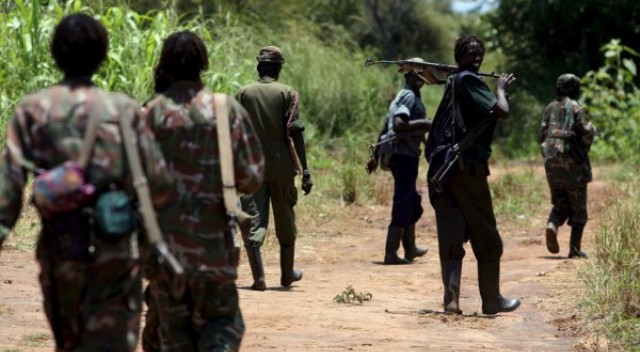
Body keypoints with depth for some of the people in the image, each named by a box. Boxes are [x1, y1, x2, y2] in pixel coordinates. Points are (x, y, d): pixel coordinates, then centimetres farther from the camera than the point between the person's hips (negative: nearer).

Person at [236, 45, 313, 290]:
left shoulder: (244, 93, 4)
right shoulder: (287, 93, -2)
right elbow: (295, 132, -9)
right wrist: (305, 171, -8)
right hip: (281, 166, 0)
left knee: (253, 222, -3)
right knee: (286, 222, 15)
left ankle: (259, 277, -14)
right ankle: (287, 274, 28)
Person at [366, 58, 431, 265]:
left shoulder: (403, 96, 20)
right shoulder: (409, 96, -9)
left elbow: (385, 128, 21)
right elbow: (399, 124, -24)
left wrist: (376, 156, 22)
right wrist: (423, 123, -19)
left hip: (395, 155, 10)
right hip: (405, 154, -10)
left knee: (412, 202, 20)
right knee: (403, 204, -9)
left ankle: (410, 249, 30)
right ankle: (391, 253, -11)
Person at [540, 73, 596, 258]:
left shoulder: (550, 108, 9)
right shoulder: (574, 107, -8)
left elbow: (542, 137, 11)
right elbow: (587, 132, -15)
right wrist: (592, 129, 7)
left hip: (551, 163, 5)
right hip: (573, 163, -5)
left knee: (560, 204, 15)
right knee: (578, 208, 6)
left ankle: (552, 226, -14)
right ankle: (575, 248, 4)